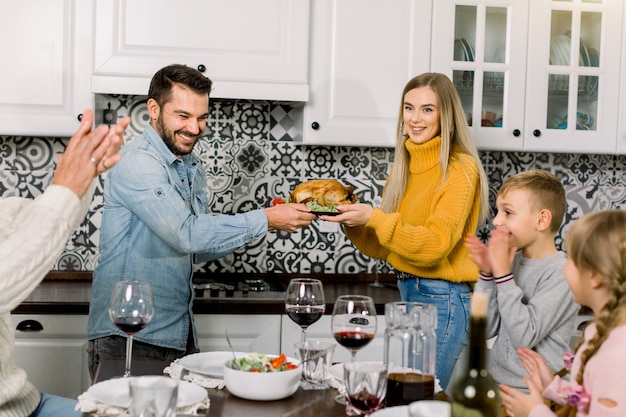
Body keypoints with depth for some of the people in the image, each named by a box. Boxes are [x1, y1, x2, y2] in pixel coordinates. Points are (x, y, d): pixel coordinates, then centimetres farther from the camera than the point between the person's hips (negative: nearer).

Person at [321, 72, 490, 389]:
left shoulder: (460, 169, -11)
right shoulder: (405, 166, 11)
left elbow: (435, 244, -20)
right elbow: (383, 248, 11)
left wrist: (374, 218, -26)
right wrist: (352, 222, -7)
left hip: (442, 299, -7)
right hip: (407, 292, 7)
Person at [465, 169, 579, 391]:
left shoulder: (561, 274, -12)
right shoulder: (513, 260, 6)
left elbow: (524, 337, -19)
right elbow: (487, 329, 6)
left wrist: (503, 275, -17)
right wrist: (487, 274, -4)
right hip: (495, 379, 5)